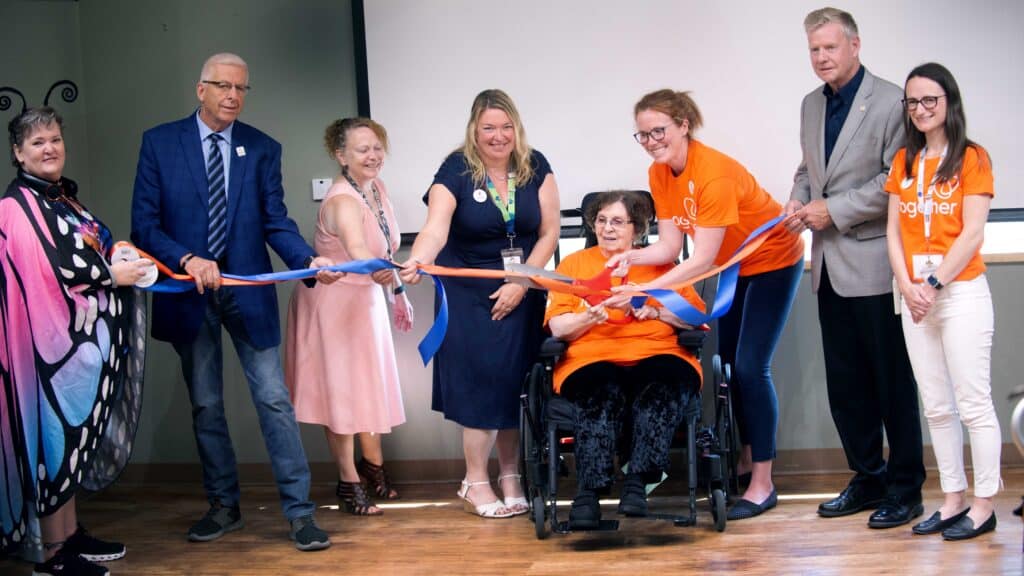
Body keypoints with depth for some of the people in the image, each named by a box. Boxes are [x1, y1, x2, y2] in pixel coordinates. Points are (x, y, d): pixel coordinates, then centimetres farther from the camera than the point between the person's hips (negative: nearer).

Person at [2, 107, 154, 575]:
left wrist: (122, 259, 3)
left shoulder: (66, 198, 15)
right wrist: (112, 275, -13)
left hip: (85, 337, 9)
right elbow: (44, 272, -20)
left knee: (76, 432, 13)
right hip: (53, 337, -9)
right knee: (57, 435, -4)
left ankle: (70, 534, 23)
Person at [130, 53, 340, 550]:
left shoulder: (263, 149, 1)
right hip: (187, 292, 0)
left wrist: (310, 260, -21)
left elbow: (276, 222, -2)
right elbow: (144, 224, -5)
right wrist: (187, 260, -20)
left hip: (248, 290, 0)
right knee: (205, 405, 11)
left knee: (274, 398, -3)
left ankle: (299, 510, 3)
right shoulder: (160, 143, -2)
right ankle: (223, 506, 26)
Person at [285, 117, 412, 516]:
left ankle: (373, 462, 34)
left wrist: (397, 292, 14)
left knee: (372, 381, 16)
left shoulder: (377, 188, -1)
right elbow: (356, 248, -49)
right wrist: (377, 271, -68)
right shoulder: (343, 202, -28)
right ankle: (348, 481, 9)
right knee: (340, 386, -1)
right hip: (332, 300, -8)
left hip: (365, 298, 8)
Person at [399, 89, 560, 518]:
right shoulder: (456, 171, -10)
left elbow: (549, 232, 0)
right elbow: (435, 229, -24)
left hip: (522, 294, 3)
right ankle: (475, 482, 8)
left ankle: (510, 476, 16)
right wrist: (416, 262, -45)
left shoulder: (535, 168, -1)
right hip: (470, 298, -2)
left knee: (515, 384, 2)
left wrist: (521, 283, -9)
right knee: (482, 384, -5)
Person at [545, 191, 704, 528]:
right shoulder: (573, 265, 21)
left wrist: (654, 309, -5)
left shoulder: (660, 264, 22)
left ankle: (637, 482, -39)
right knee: (603, 395, -37)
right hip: (593, 359, -1)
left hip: (657, 356, 1)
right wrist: (592, 316, -11)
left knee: (665, 384, -36)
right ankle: (588, 492, -42)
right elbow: (558, 328, 9)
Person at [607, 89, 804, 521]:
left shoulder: (714, 173, -33)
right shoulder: (659, 174, -10)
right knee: (728, 363, 12)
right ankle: (748, 456, 28)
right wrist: (632, 257, -29)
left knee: (750, 368, -12)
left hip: (773, 261, -8)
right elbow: (670, 247, -10)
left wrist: (646, 291, -41)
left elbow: (702, 259, -35)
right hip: (734, 266, 8)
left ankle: (763, 484, -5)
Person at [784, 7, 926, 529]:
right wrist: (799, 199, 2)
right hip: (829, 265, 7)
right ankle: (868, 477, 25)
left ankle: (905, 487, 13)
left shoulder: (890, 101, -10)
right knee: (844, 382, 12)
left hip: (873, 264, -7)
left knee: (892, 381, 2)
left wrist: (835, 209, -16)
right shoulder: (811, 105, 13)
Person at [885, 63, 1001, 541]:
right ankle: (954, 499, 17)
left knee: (973, 404, -3)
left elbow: (972, 233, -10)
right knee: (936, 407, 9)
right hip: (915, 298, 6)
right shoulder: (904, 162, 12)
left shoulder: (972, 158, -4)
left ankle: (984, 506, 4)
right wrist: (908, 287, -5)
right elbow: (894, 231, 9)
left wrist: (933, 284, -14)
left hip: (961, 292, -6)